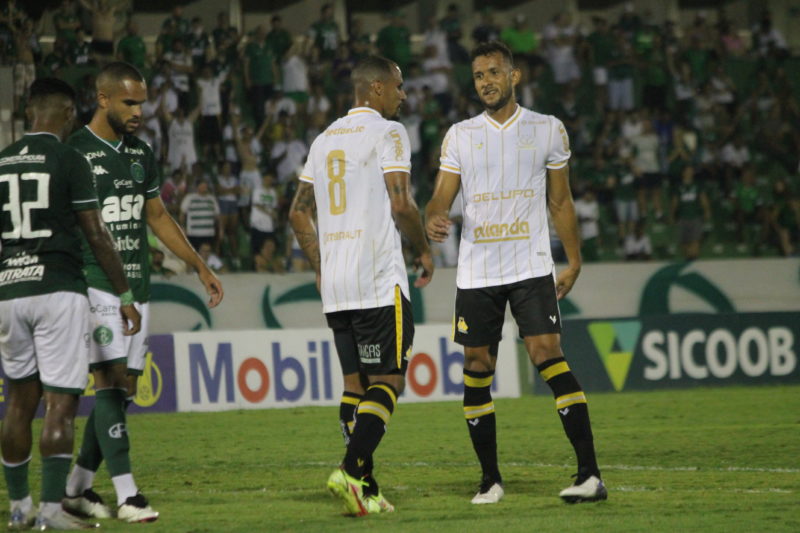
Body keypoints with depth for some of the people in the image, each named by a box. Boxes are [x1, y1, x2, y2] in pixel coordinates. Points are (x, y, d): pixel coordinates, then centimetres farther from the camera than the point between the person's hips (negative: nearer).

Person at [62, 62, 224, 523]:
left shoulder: (142, 154, 14)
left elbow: (158, 217, 23)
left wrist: (201, 267, 20)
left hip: (138, 286, 7)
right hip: (95, 284, -7)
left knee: (123, 390, 5)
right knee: (111, 381, -14)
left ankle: (78, 488, 15)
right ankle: (127, 494, -17)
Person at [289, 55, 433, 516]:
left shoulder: (325, 139, 18)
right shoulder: (387, 132, -5)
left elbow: (299, 212, 20)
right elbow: (401, 204, -14)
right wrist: (424, 249, 2)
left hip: (334, 287, 7)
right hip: (379, 280, -7)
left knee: (356, 383, 9)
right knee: (387, 383, -5)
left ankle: (366, 490, 6)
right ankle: (351, 470, -20)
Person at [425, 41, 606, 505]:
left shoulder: (548, 130, 6)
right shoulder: (460, 135, 8)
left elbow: (561, 201, 12)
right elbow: (443, 197, 4)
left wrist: (574, 262, 8)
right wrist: (434, 220, -19)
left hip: (531, 268, -3)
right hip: (475, 271, 3)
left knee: (548, 355, -16)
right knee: (477, 371, 3)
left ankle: (590, 474, -18)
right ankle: (491, 480, 15)